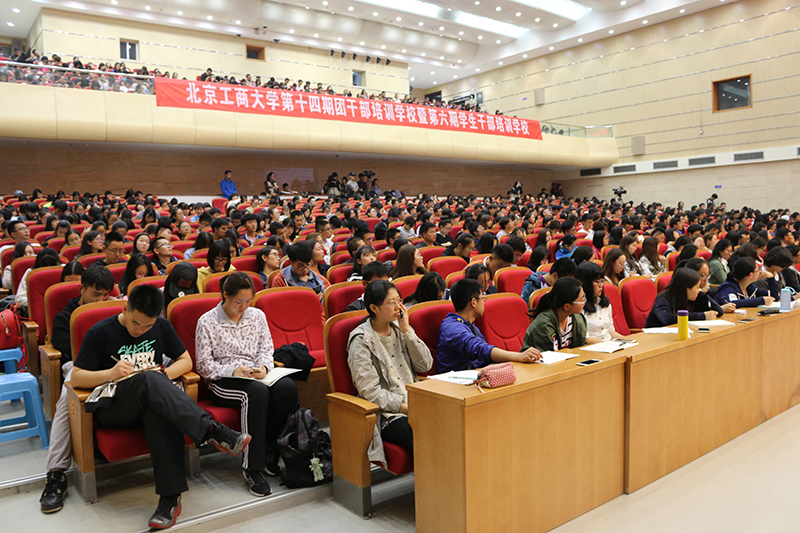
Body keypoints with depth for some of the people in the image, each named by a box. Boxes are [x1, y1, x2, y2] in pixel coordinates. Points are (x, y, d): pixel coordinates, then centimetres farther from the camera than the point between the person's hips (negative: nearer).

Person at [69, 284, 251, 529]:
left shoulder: (162, 327, 10)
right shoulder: (99, 333, 0)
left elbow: (185, 360, 14)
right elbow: (76, 378, 0)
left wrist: (164, 376, -7)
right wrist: (110, 373, -18)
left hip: (153, 397, 3)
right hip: (112, 408, -2)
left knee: (161, 412, -38)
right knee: (148, 379, -37)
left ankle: (170, 499, -38)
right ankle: (212, 431, -45)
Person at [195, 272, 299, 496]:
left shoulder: (257, 315, 14)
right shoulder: (207, 322, 1)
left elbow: (267, 350, 13)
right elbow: (204, 365, -2)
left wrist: (264, 367, -10)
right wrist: (232, 371, -17)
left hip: (255, 376, 4)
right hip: (223, 382, -4)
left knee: (287, 386, -30)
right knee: (258, 391, -38)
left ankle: (268, 448, -12)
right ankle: (252, 467, -31)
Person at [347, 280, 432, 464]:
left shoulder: (399, 329, 13)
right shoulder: (361, 341, -6)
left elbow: (425, 365, 5)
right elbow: (370, 391, -12)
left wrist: (407, 330, -3)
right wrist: (407, 408, -17)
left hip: (414, 405, 6)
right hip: (387, 415, -6)